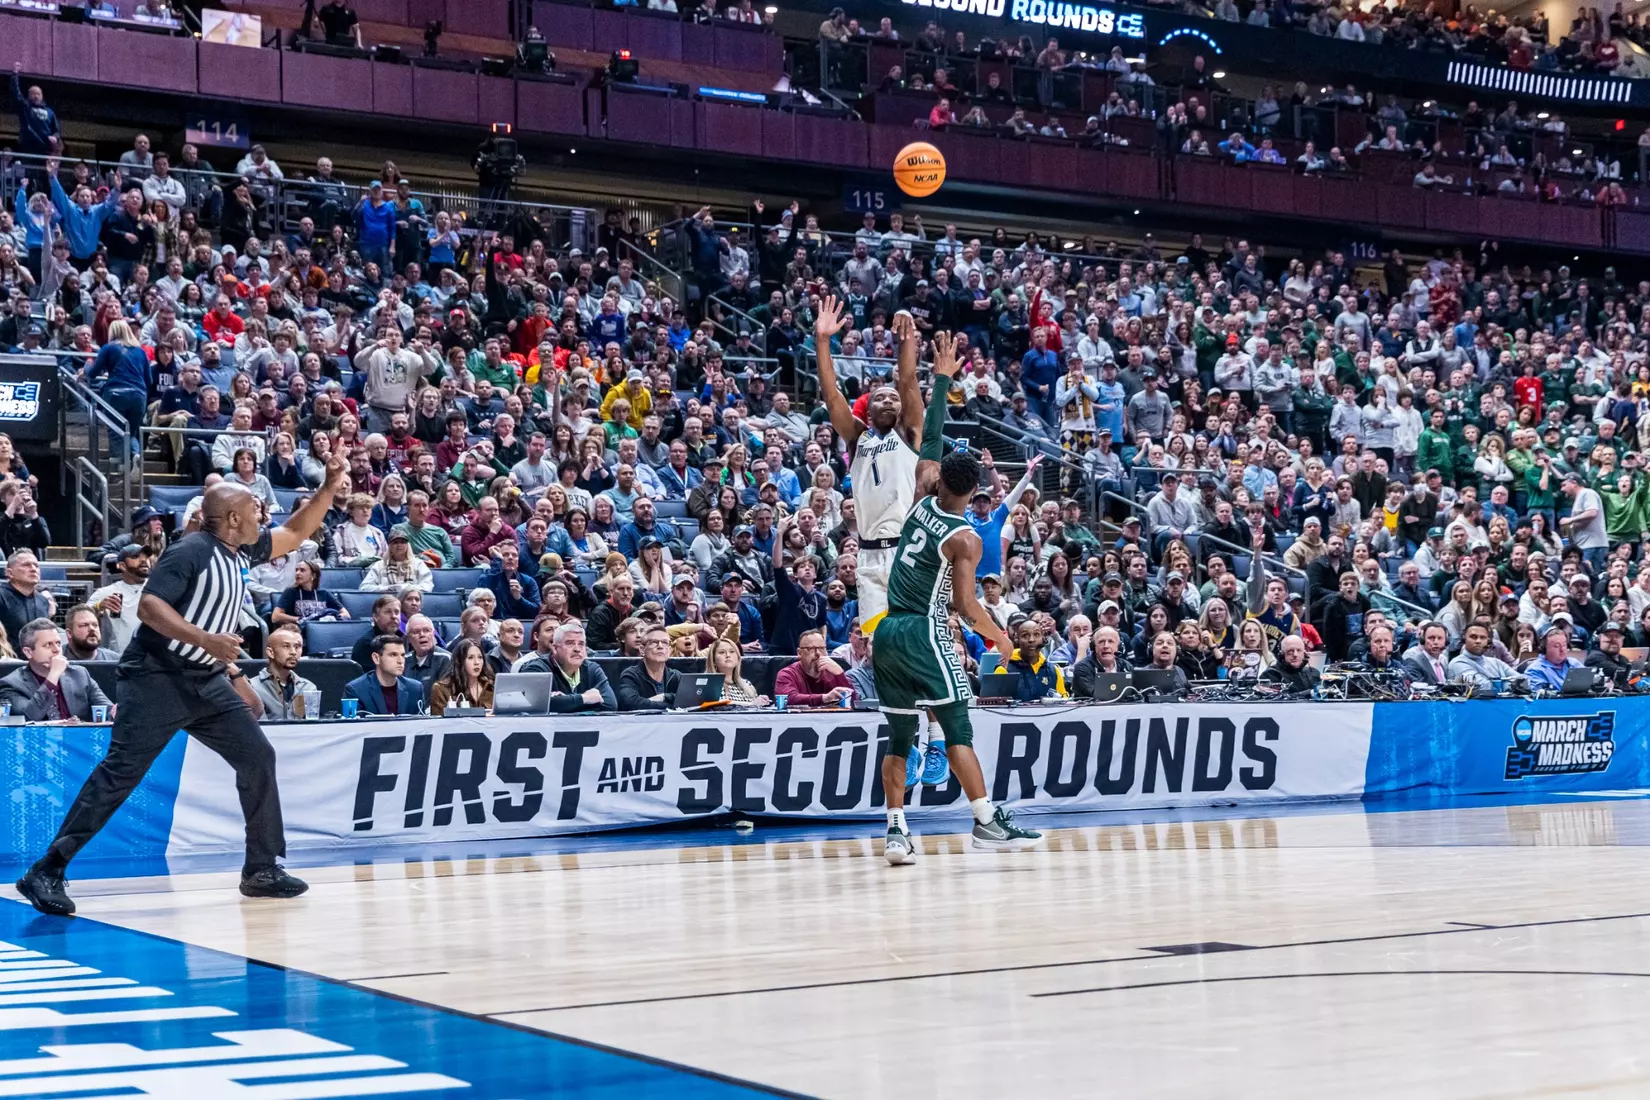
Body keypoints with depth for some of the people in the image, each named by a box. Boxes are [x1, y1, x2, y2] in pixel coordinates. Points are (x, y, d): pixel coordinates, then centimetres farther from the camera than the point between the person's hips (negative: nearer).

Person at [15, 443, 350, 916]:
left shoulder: (241, 552, 11)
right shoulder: (192, 551, -15)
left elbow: (295, 533, 24)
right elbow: (149, 606, -23)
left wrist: (330, 488, 14)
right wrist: (206, 640, -30)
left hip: (205, 682, 9)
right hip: (156, 680, -9)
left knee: (257, 758, 4)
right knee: (119, 774, -12)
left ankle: (262, 869, 12)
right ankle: (47, 872, -10)